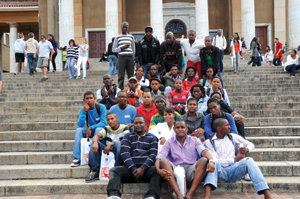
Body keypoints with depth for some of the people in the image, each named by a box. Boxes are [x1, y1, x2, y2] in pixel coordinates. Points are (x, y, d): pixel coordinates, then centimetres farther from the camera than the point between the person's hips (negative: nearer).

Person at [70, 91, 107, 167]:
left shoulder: (101, 107, -11)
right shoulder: (82, 110, -3)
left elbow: (104, 122, -18)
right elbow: (80, 125, -15)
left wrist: (91, 128, -28)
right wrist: (84, 112, -26)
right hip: (89, 130, 3)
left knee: (98, 129, -36)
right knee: (78, 130, -24)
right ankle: (77, 158, -30)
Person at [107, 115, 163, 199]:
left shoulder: (152, 137, 17)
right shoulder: (127, 136, 19)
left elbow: (153, 155, 3)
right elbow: (125, 154, 4)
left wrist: (142, 169, -14)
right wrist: (134, 170, -11)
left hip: (146, 168, -1)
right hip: (130, 168, 1)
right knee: (114, 170, -26)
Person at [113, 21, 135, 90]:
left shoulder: (131, 37, 14)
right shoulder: (118, 37, 8)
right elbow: (113, 49, 5)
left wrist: (133, 59, 13)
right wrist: (122, 48, -9)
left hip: (130, 57, 2)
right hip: (121, 57, -2)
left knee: (131, 75, 2)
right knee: (121, 76, -2)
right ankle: (121, 90, 2)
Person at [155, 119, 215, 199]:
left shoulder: (194, 140, 14)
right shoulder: (169, 142, 12)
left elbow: (203, 151, -6)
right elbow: (159, 157, -3)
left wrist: (211, 161, -30)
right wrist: (158, 170, -26)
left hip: (191, 170, 1)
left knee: (204, 160, -25)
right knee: (164, 161, -27)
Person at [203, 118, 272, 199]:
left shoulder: (232, 137, 16)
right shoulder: (209, 142, 4)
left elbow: (251, 144, 19)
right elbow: (214, 160, -8)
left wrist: (247, 149, -6)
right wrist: (235, 159, -10)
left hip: (233, 170, 3)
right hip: (220, 172, -3)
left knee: (248, 160, -25)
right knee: (214, 162, -35)